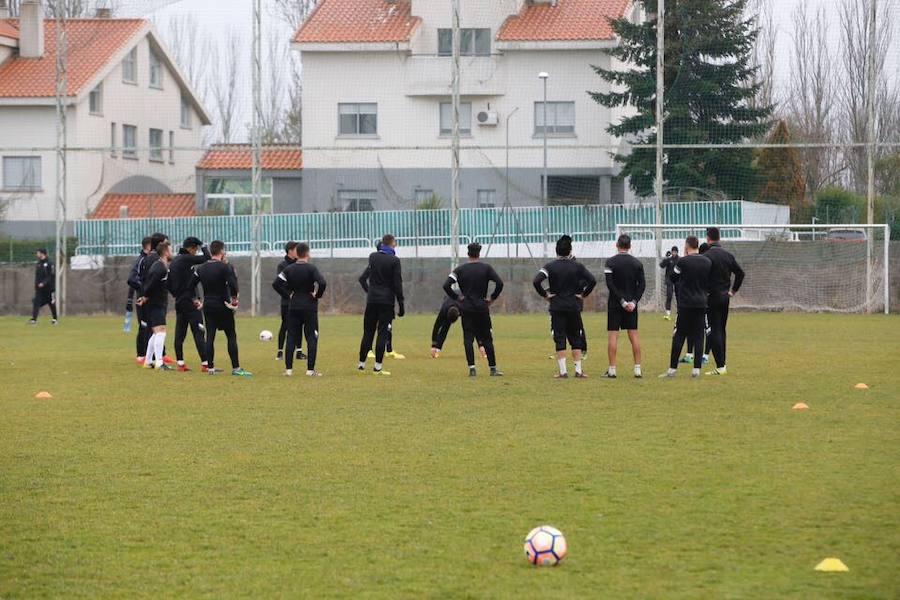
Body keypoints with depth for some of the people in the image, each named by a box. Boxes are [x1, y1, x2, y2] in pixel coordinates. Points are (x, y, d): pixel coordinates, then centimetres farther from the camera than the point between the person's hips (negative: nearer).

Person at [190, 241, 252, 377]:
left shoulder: (201, 268, 6)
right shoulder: (225, 267, -12)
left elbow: (191, 285, 9)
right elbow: (232, 284, -23)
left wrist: (196, 301, 18)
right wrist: (234, 298, -7)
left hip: (208, 306, 5)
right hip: (223, 306, -5)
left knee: (210, 337, 8)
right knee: (231, 337, 2)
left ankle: (210, 367, 8)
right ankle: (236, 368, 0)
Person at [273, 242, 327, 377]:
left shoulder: (289, 269, 2)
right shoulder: (311, 268, -9)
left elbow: (276, 284, -3)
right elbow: (322, 283, -22)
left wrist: (287, 295, 4)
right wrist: (317, 295, -6)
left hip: (293, 307, 4)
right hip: (310, 308, -4)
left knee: (291, 338, 7)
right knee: (312, 338, 1)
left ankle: (288, 368, 4)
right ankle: (310, 369, -4)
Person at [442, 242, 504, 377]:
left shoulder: (460, 269, 1)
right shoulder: (486, 268, 0)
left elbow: (446, 285, -9)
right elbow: (499, 283, -10)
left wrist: (456, 297, 2)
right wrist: (493, 298, 1)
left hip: (466, 308, 0)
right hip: (482, 308, 0)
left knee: (468, 338, 2)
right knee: (487, 338, 7)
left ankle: (472, 368, -8)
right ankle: (493, 368, 6)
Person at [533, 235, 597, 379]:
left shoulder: (550, 267, -2)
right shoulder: (577, 266, 0)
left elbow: (536, 281, -15)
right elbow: (593, 281, -5)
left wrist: (545, 295, -2)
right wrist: (583, 294, 5)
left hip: (557, 308, -1)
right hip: (574, 307, 1)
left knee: (559, 340, 1)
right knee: (576, 340, 9)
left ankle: (563, 371, -4)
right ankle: (578, 370, 6)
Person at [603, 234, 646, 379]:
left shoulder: (611, 262, -6)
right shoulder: (637, 263, 4)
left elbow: (610, 284, -14)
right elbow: (642, 284, -1)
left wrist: (622, 301, -12)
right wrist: (633, 301, -5)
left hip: (615, 304, -3)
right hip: (631, 304, 3)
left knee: (612, 335, -1)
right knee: (633, 335, 6)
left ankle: (612, 370, -4)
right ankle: (638, 369, 4)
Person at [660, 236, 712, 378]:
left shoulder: (683, 261, -10)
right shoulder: (707, 262, 4)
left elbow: (673, 278, 4)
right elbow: (710, 282, 10)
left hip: (685, 304, -3)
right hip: (701, 304, 3)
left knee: (679, 336, 2)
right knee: (698, 336, 6)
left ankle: (673, 369, 2)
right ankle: (696, 369, 1)